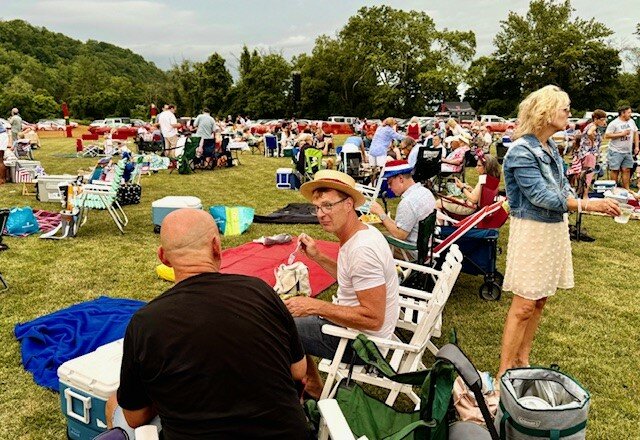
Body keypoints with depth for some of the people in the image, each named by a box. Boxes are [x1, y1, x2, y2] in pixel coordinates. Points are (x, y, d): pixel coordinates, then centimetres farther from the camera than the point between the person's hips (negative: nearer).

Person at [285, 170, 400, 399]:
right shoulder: (363, 232, 0)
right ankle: (311, 383, 30)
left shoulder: (362, 249, -31)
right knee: (293, 314, 21)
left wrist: (316, 306, -27)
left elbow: (373, 319, -31)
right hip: (352, 322, 10)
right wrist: (318, 257, 5)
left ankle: (314, 388, 25)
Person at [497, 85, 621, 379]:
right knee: (524, 305, -5)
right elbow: (541, 196, -22)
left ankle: (522, 360, 28)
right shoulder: (521, 152, -18)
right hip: (532, 231, -8)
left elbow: (563, 186, 9)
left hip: (555, 228, 8)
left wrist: (600, 204, -5)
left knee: (540, 301, 14)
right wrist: (588, 205, -22)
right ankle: (504, 373, 5)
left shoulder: (550, 147, 7)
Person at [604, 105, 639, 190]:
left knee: (626, 170, 6)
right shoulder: (614, 123, -11)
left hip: (628, 151, 6)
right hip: (616, 152, -6)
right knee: (615, 170, 0)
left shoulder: (631, 121, 10)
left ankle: (626, 189, 13)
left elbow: (635, 133, 18)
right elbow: (606, 135, -17)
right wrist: (622, 134, -18)